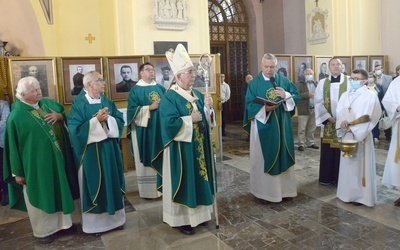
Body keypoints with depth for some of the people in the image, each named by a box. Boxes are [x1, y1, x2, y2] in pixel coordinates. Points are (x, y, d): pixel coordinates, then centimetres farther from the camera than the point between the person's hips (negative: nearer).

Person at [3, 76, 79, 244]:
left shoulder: (48, 103, 1)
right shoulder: (16, 116, -15)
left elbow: (64, 116, 15)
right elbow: (13, 145, -11)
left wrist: (58, 116, -10)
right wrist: (17, 171, -9)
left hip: (56, 158, 6)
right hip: (35, 164, -6)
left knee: (60, 191, 18)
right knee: (40, 196, 9)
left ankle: (62, 222, 37)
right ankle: (42, 230, 29)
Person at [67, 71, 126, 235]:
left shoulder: (108, 102, 7)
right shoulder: (78, 104, -9)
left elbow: (120, 121, 2)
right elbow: (75, 129, -17)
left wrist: (107, 119, -16)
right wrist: (96, 120, -22)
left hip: (109, 149, 5)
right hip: (91, 152, -5)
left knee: (112, 181, 13)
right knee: (94, 184, 6)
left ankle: (114, 218, 29)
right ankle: (95, 222, 22)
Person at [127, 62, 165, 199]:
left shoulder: (160, 88, 11)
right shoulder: (135, 90, -3)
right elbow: (132, 110, -12)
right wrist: (149, 108, -19)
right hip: (144, 129, -4)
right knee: (147, 159, 2)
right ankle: (148, 189, 13)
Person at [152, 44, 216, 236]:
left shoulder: (197, 94, 9)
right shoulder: (169, 97, -14)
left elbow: (205, 119, 13)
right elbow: (169, 123, -26)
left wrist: (208, 108, -6)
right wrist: (190, 119, -18)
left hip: (199, 147, 8)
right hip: (181, 149, -8)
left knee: (199, 179, 15)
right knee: (183, 181, 2)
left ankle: (198, 213, 32)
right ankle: (182, 219, 19)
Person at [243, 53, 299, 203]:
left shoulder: (284, 81, 7)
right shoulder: (254, 84, -1)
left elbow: (297, 97, 3)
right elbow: (250, 105, -9)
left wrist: (286, 95, -16)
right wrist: (264, 108, -25)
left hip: (282, 126, 3)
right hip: (262, 126, -2)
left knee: (283, 156, 8)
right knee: (263, 157, 4)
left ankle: (285, 189, 21)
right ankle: (264, 190, 17)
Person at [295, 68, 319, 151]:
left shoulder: (316, 84, 15)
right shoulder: (300, 84, -2)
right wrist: (308, 94, -21)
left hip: (314, 109, 5)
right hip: (303, 110, -5)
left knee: (311, 129, 12)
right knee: (302, 129, -2)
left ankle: (310, 143, 22)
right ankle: (301, 144, 3)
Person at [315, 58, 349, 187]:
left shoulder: (349, 82, 0)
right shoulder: (322, 83, 5)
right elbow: (318, 102, 0)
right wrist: (329, 118, -9)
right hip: (328, 122, 2)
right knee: (327, 151, 5)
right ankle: (327, 177, 16)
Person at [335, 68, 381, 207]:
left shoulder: (371, 96, -6)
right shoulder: (345, 95, 12)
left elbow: (370, 116, -12)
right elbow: (339, 111, 7)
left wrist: (354, 127, -16)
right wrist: (342, 122, -14)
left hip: (361, 134, -5)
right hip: (346, 134, 6)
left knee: (361, 163, -1)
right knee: (347, 163, 11)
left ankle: (361, 195, 10)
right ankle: (348, 192, 23)